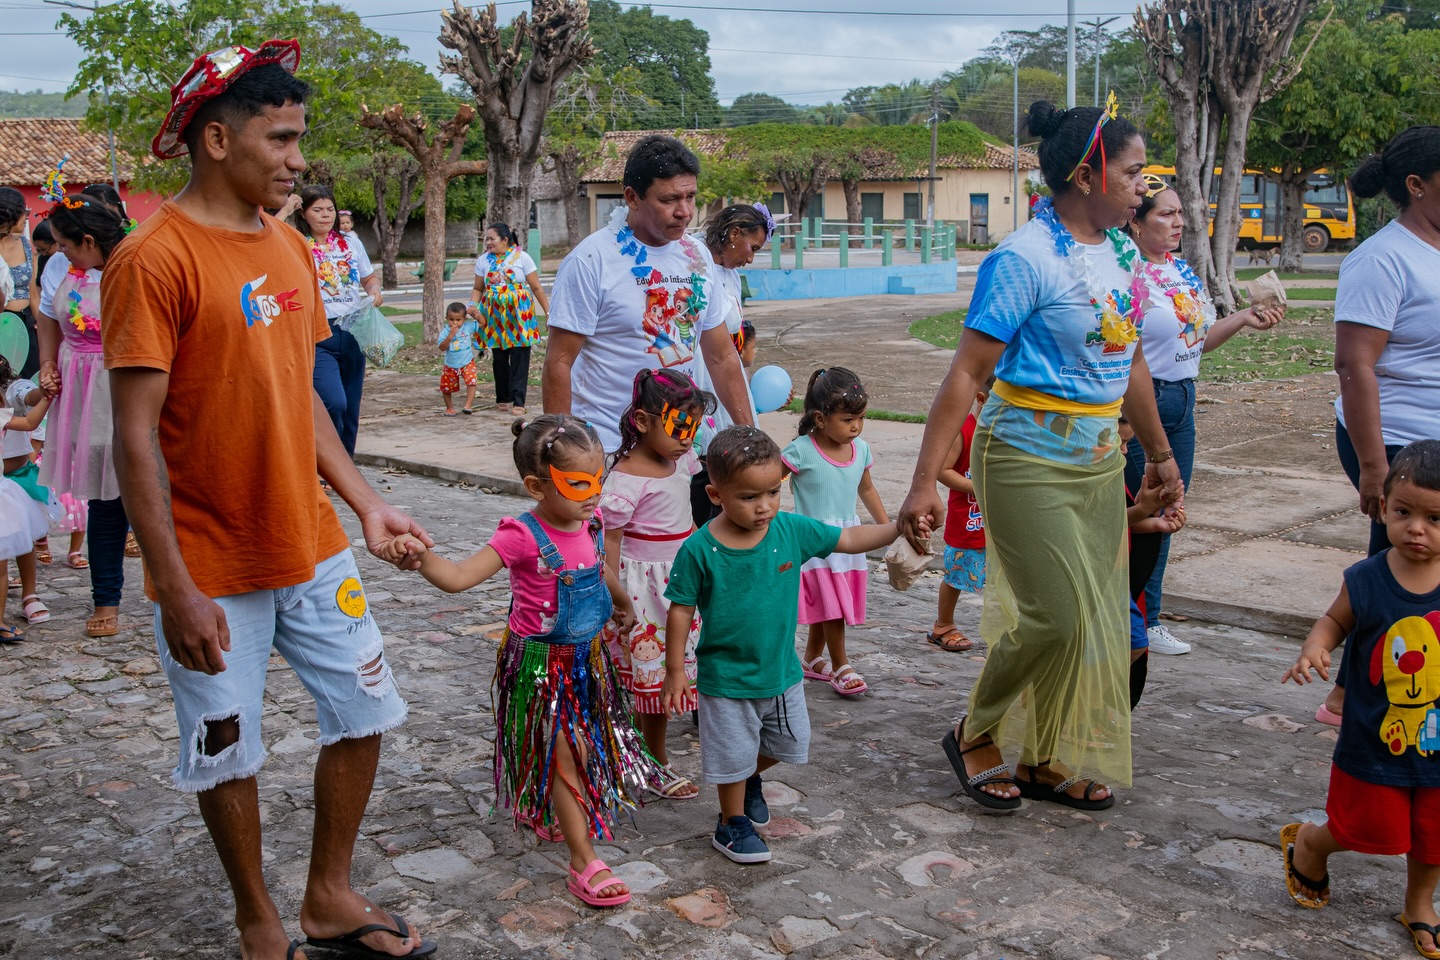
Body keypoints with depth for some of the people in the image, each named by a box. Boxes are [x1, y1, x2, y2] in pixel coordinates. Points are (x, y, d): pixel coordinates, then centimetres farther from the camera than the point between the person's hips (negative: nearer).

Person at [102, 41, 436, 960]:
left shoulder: (292, 246, 7)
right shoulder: (153, 259, -16)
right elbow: (136, 437, -17)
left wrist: (367, 504, 8)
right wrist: (176, 589, -19)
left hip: (313, 547, 7)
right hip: (214, 570, -7)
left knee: (366, 711, 13)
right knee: (228, 753, 10)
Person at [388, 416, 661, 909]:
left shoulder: (588, 523, -4)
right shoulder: (523, 537, -24)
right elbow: (459, 576, -31)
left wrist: (624, 605, 35)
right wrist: (423, 557, -51)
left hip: (586, 657, 7)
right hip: (541, 663, -7)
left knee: (583, 744, 22)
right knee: (564, 756, -2)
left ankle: (548, 813, 48)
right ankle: (583, 862, 7)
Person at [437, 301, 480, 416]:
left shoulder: (468, 326, -7)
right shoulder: (445, 332, -13)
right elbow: (442, 347, -21)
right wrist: (450, 336, -33)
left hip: (467, 363, 0)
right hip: (450, 365, 0)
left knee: (471, 381, -20)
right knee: (446, 387, 9)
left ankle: (468, 405, -16)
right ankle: (449, 407, 31)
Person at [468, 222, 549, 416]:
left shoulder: (522, 257, -3)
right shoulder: (483, 260, 6)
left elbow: (537, 288, 0)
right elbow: (478, 288, 13)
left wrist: (548, 312, -3)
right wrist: (473, 305, -7)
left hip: (519, 315, -3)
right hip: (494, 316, 3)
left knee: (519, 360, -6)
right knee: (499, 359, 8)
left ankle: (518, 402, -5)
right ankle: (503, 399, 20)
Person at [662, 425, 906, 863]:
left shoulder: (792, 530, -10)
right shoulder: (699, 550, -19)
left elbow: (850, 539, -2)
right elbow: (681, 610, -11)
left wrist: (899, 526, -16)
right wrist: (675, 671, -9)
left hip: (782, 670, 4)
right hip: (727, 676, -4)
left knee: (788, 744, 21)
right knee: (733, 755, 11)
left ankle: (751, 779, 51)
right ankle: (732, 823, 35)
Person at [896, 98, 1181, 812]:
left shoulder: (1119, 251, 8)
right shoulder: (1025, 259, -16)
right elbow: (967, 373, -18)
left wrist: (1159, 453, 25)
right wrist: (924, 482, -21)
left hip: (1100, 459, 8)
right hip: (1029, 457, -8)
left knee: (1098, 616, 9)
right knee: (1056, 614, -9)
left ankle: (1048, 762, 25)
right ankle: (974, 736, 16)